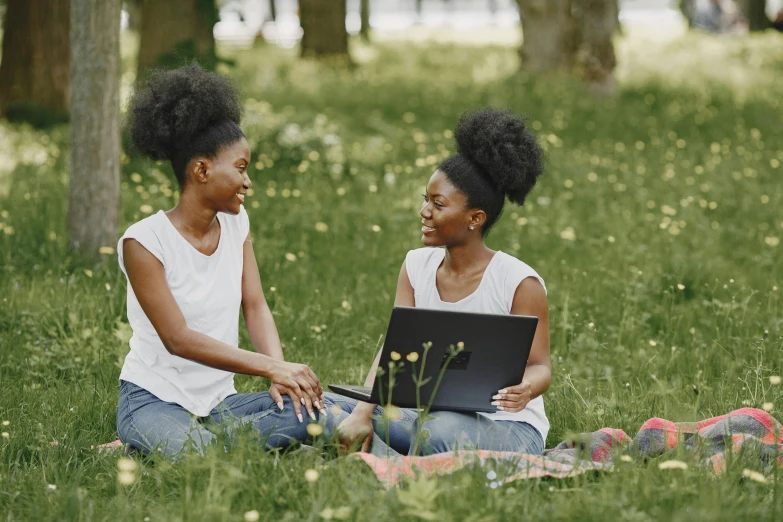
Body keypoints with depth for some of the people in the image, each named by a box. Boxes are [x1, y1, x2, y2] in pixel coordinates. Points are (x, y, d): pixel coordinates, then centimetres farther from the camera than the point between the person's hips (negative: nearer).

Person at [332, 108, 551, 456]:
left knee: (442, 430, -39)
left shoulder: (519, 283, -11)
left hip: (507, 428, -6)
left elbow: (539, 366, -9)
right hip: (429, 416, 6)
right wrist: (363, 412, -18)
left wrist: (525, 389, -35)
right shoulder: (417, 266, 5)